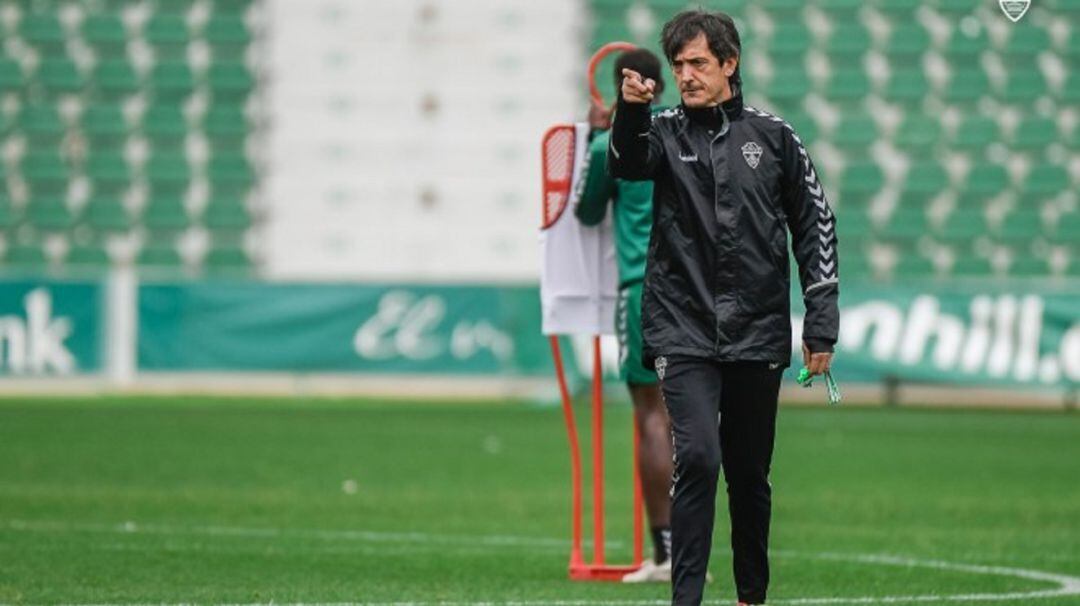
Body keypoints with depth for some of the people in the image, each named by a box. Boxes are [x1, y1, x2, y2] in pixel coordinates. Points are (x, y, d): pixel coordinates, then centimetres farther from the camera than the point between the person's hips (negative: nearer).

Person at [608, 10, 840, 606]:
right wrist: (630, 109, -42)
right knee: (697, 457, -17)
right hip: (683, 333, -2)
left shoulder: (772, 136, 5)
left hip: (758, 334, 2)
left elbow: (815, 227, 8)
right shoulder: (666, 132, 3)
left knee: (750, 475, 10)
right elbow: (627, 162, -20)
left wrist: (821, 327, 4)